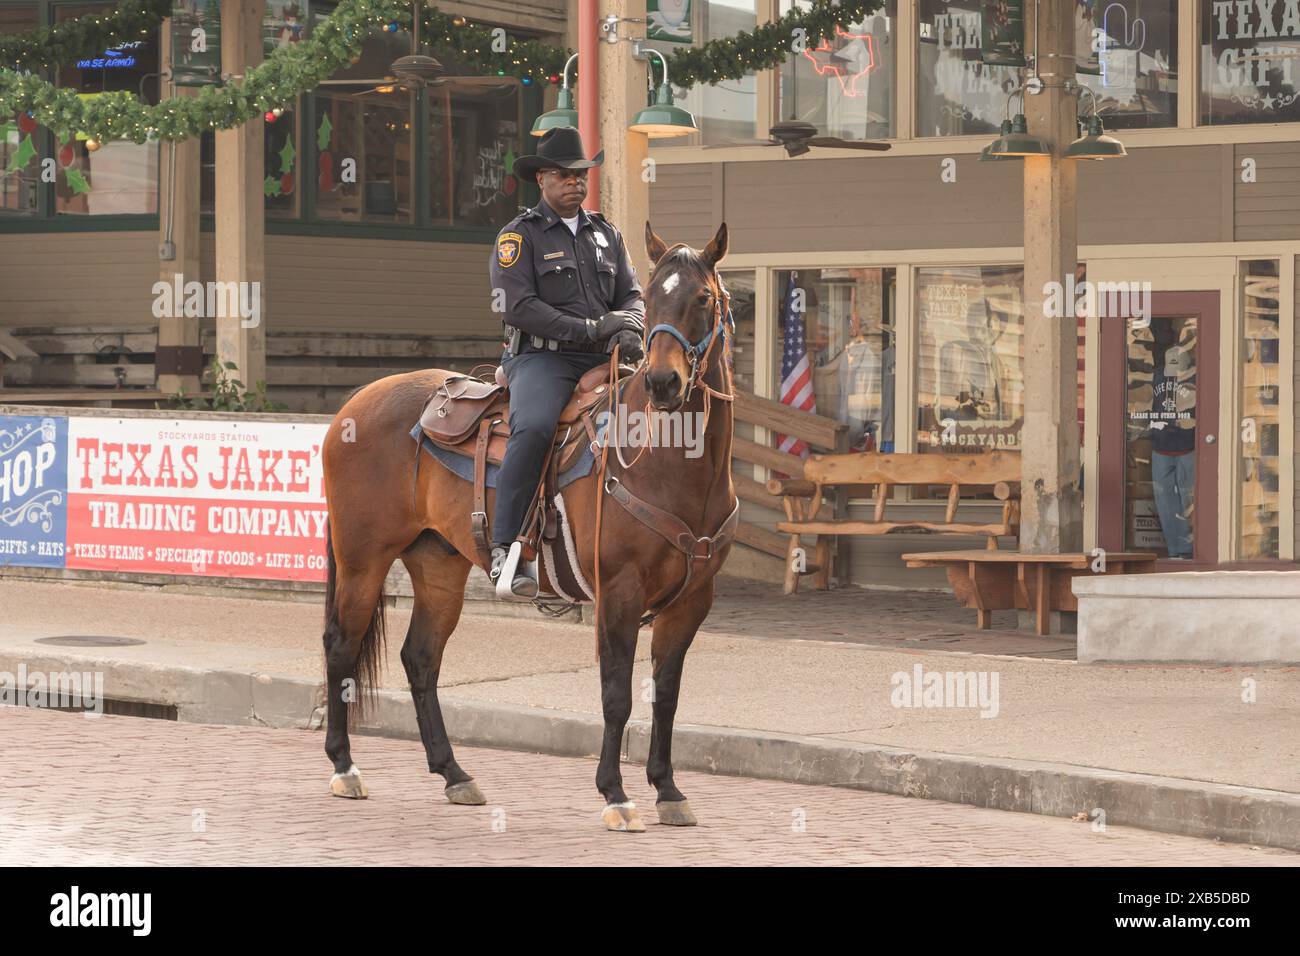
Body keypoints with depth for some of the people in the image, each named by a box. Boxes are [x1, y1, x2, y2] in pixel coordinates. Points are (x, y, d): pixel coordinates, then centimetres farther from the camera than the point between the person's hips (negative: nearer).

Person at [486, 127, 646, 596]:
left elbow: (631, 294, 16)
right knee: (534, 428, -34)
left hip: (602, 362, 6)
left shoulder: (606, 234, 20)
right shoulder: (520, 235, 2)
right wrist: (589, 329, -15)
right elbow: (518, 306, -10)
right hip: (542, 358, -6)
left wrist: (629, 330, -9)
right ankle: (504, 549, -33)